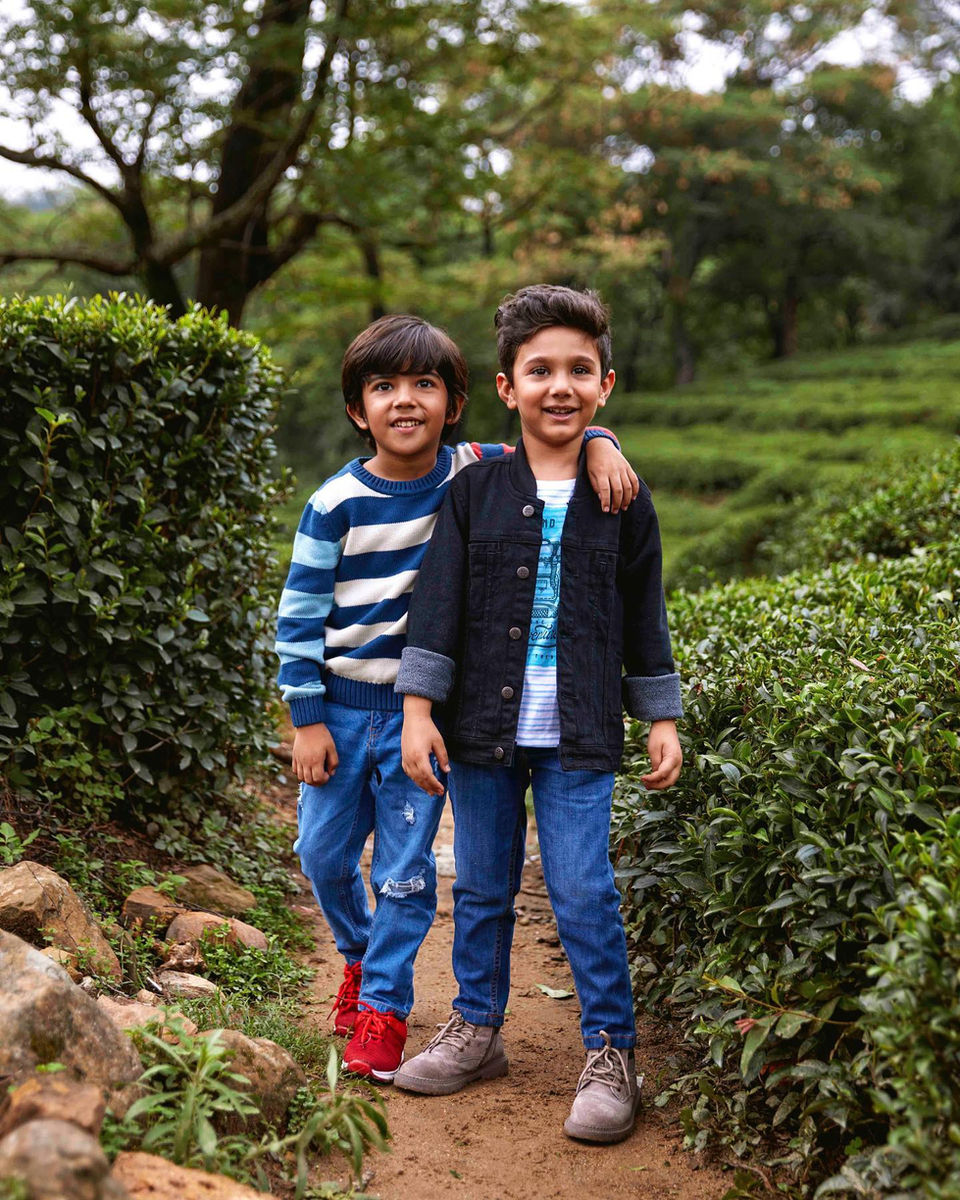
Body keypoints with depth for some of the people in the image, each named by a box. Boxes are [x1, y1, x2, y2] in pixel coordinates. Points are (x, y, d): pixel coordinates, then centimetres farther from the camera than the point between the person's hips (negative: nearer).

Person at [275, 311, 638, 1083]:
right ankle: (359, 953, 40)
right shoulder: (338, 503, -8)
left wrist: (598, 446, -21)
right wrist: (307, 718, -4)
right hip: (343, 705, 1)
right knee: (324, 852, 12)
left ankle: (384, 1006, 19)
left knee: (405, 869, 3)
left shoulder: (476, 475, -6)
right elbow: (300, 614, -3)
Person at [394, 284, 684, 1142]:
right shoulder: (475, 492, 2)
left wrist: (663, 720, 7)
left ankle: (610, 1053, 12)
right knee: (482, 889, 12)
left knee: (584, 893, -3)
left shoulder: (621, 498, 3)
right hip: (483, 726, 2)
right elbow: (439, 604, 0)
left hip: (578, 737, -1)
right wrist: (419, 709, -5)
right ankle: (478, 1029, 30)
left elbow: (645, 618, 8)